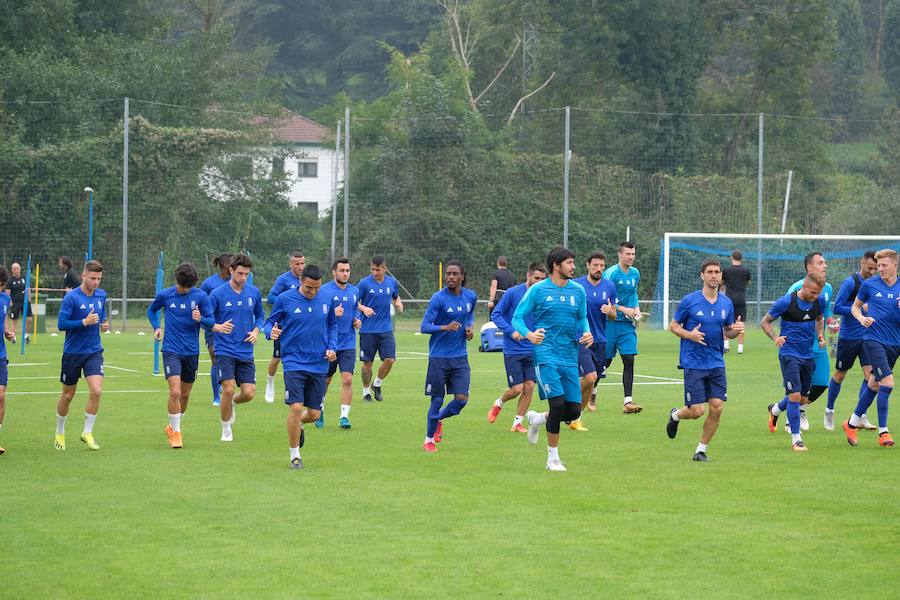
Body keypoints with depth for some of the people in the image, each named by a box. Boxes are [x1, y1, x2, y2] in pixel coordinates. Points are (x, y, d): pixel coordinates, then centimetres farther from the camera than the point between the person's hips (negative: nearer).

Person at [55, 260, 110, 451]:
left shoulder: (101, 295, 3)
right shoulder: (71, 298, -14)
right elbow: (61, 324, -17)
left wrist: (104, 324, -2)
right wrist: (85, 322, -26)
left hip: (94, 351, 3)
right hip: (72, 353, -3)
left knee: (96, 390, -15)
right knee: (68, 395, 8)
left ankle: (88, 432, -2)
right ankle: (60, 433, 29)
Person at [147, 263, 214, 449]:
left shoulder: (201, 296, -5)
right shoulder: (165, 295, -3)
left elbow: (211, 321, -2)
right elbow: (151, 310, 16)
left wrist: (201, 319, -24)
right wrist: (156, 328, 1)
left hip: (191, 351, 2)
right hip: (171, 350, -2)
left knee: (185, 393, 13)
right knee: (175, 392, -16)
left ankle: (173, 427, 35)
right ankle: (175, 432, -5)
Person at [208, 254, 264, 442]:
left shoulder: (254, 293, 4)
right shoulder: (218, 294, -8)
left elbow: (260, 316, 19)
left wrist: (256, 331, -1)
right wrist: (217, 327, -24)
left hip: (246, 352, 4)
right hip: (225, 351, -4)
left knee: (249, 393, -4)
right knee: (228, 389, -14)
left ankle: (232, 403, 32)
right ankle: (226, 430, 6)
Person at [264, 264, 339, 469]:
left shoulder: (327, 300, 2)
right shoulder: (285, 299, -7)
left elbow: (332, 325, 16)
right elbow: (270, 322, 3)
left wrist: (331, 347, 1)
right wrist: (271, 331, -20)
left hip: (319, 365, 3)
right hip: (294, 362, -3)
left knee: (314, 414, 4)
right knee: (296, 407, -15)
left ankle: (298, 425, 42)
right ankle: (295, 455, 1)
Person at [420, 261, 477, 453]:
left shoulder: (471, 297, 3)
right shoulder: (438, 298, -12)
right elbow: (424, 326, -14)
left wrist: (470, 328, 3)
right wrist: (445, 327, -29)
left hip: (460, 357, 4)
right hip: (439, 356, -4)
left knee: (461, 399, -4)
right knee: (437, 400, 2)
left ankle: (439, 419, 27)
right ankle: (429, 439, 20)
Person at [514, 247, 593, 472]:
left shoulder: (578, 291, 10)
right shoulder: (538, 290, -3)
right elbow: (517, 317, -1)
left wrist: (587, 333, 0)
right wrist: (529, 334, -21)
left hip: (570, 358, 5)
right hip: (546, 355, -5)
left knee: (574, 411, 0)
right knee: (558, 404, -16)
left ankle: (537, 419, 32)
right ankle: (553, 458, -1)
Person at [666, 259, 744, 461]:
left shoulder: (727, 303, 6)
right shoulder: (689, 301, -6)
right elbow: (673, 326, 2)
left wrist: (736, 330, -8)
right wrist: (689, 335, -17)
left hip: (717, 363, 4)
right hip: (693, 364, -4)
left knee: (717, 408, -5)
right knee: (696, 411, -7)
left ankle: (701, 450, 12)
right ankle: (675, 415, 29)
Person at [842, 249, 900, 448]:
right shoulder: (869, 285, -1)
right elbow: (855, 307, 13)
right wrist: (862, 318, -8)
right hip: (874, 340, -4)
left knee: (874, 384, 14)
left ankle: (852, 423, 32)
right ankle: (883, 431, -9)